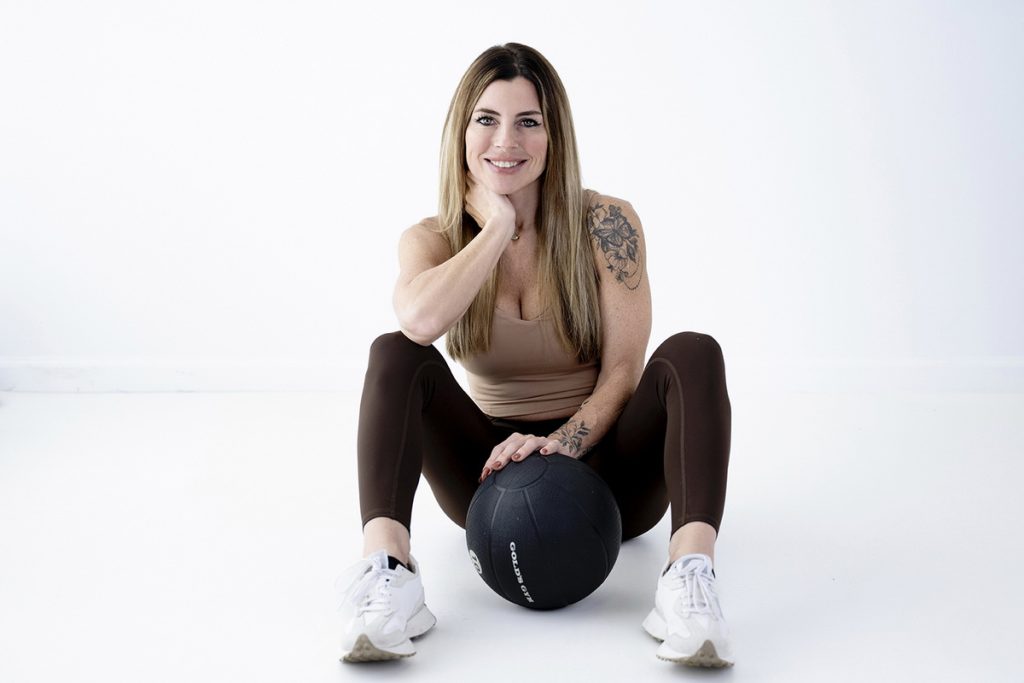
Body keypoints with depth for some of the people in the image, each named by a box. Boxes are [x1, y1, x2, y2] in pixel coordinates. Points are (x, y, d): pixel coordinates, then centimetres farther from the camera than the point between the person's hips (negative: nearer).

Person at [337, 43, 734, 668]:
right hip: (495, 475, 1)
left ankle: (690, 573, -44)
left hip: (598, 467, -1)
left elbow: (624, 369, -10)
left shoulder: (606, 222, -7)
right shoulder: (434, 238, -3)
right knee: (395, 353, -22)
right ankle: (387, 572, -40)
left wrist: (560, 445, -25)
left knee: (693, 353, -26)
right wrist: (500, 225, -19)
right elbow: (422, 321, -29)